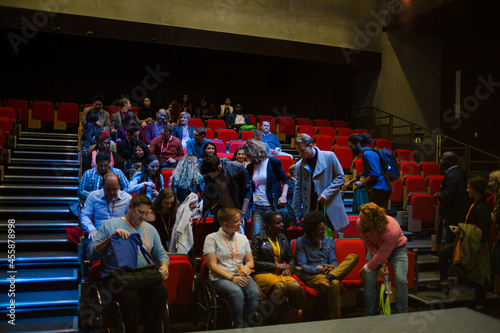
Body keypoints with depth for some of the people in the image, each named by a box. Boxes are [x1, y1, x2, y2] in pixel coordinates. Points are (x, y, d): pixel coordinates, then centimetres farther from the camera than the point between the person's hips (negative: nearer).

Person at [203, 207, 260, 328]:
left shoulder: (242, 238, 19)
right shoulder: (212, 238, 2)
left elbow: (250, 262, 20)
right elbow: (212, 265, -5)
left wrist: (246, 267, -6)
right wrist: (232, 278, -16)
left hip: (241, 276, 4)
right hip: (221, 278, -4)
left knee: (255, 293, -28)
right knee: (237, 293, -36)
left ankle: (246, 324, -15)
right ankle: (239, 327, -20)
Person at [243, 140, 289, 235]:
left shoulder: (273, 162, -2)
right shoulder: (250, 167, 10)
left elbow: (285, 180, 3)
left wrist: (283, 195, -12)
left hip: (271, 207, -4)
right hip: (257, 207, 4)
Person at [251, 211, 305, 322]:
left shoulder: (282, 238, 19)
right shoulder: (258, 239, 1)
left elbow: (291, 258, 24)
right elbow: (254, 262, -7)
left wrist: (289, 268, 1)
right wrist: (276, 266, -10)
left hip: (281, 273, 5)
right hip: (263, 273, -4)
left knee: (296, 286, -28)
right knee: (280, 286, -36)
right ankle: (275, 317, -18)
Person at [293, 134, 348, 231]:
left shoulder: (329, 156, -4)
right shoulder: (299, 165, 4)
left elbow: (340, 177, 1)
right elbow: (298, 189, 8)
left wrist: (326, 193, -11)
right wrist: (296, 215, 8)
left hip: (330, 206, -2)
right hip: (311, 208, 2)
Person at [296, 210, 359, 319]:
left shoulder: (328, 241, 18)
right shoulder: (302, 242, 3)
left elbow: (333, 261, 13)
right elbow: (302, 266, -4)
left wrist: (332, 267, -13)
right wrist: (319, 269, -18)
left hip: (330, 272, 5)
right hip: (311, 275, -5)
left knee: (353, 257, -19)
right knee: (334, 283, -39)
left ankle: (327, 278, -37)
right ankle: (335, 319, -26)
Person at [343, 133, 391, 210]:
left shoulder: (367, 154, -15)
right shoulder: (366, 153, 19)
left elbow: (375, 174, -22)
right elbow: (364, 173, 28)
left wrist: (362, 183, -15)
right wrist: (350, 182, 25)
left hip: (379, 189, -10)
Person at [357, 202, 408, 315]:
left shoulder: (392, 231, -41)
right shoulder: (360, 223, -26)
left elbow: (382, 255, -31)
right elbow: (369, 245, -11)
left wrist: (365, 269, -20)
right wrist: (381, 263, -22)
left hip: (396, 248, -3)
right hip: (375, 249, 3)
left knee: (401, 280, -20)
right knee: (369, 280, -13)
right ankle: (369, 315, 4)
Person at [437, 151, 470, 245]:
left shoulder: (451, 176, -22)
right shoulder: (460, 173, 9)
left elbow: (447, 197, -26)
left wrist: (438, 195, -5)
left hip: (454, 215, -10)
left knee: (450, 241, -2)